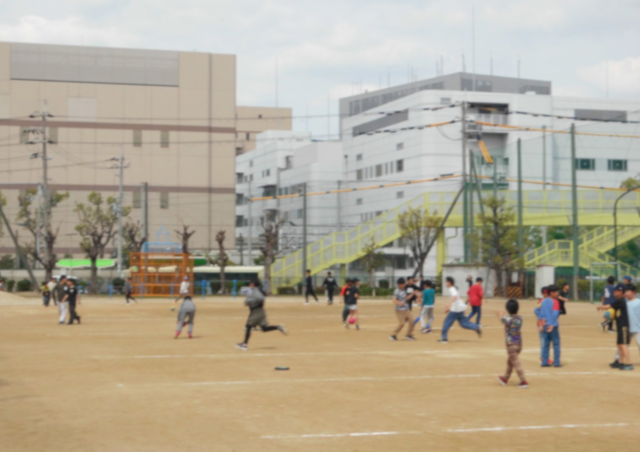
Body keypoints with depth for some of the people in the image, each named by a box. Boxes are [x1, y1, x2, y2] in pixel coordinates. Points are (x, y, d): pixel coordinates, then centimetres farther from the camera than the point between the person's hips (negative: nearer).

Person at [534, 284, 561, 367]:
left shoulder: (543, 301, 11)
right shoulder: (555, 302, -10)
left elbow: (536, 310, 11)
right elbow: (555, 314, -20)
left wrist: (541, 319, 7)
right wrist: (552, 325, -21)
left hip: (544, 325, 6)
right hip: (553, 326, -6)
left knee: (545, 344, 9)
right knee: (556, 344, 2)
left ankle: (544, 362, 7)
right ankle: (556, 362, 2)